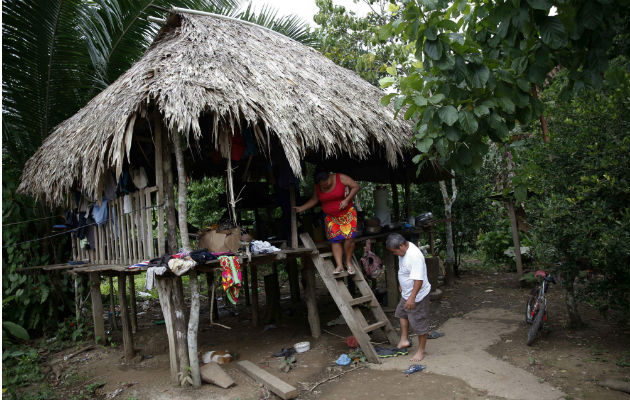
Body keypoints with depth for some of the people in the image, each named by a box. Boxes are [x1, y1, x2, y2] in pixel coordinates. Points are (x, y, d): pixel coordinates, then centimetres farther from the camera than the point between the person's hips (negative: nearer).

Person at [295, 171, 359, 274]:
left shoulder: (340, 178, -14)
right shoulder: (318, 186, -3)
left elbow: (355, 186, -12)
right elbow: (314, 200, 8)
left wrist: (347, 200, -21)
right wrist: (301, 208, 1)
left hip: (347, 213, -3)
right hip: (331, 217, 3)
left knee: (349, 237, -12)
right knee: (335, 240, -6)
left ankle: (348, 262, 5)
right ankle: (339, 265, -5)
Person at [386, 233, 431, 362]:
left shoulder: (414, 256, -32)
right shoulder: (403, 251, -1)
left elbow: (418, 279, -35)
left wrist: (412, 297, -36)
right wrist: (402, 285, 26)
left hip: (417, 296, -10)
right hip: (407, 293, 10)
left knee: (420, 323, 5)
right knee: (402, 313, 25)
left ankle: (421, 351, 21)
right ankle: (404, 340, 38)